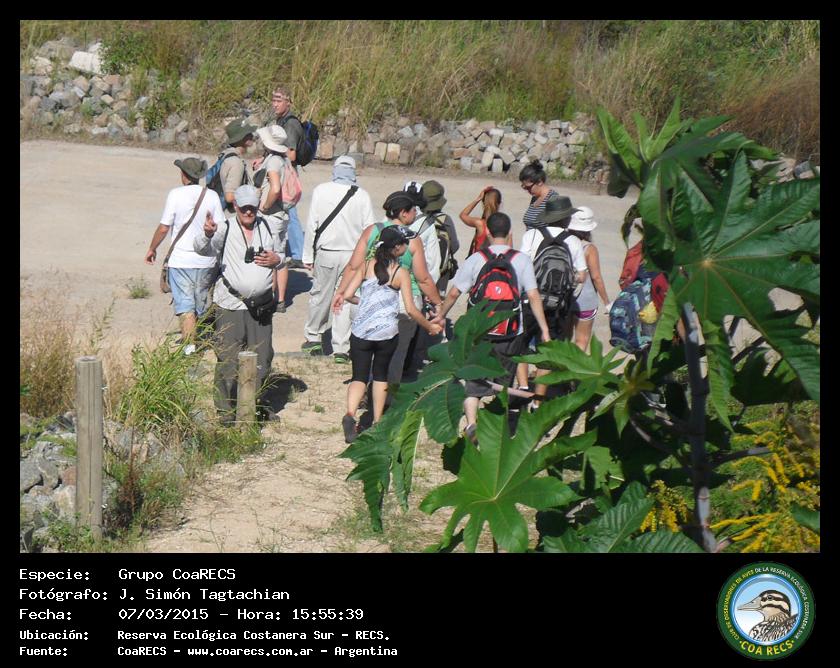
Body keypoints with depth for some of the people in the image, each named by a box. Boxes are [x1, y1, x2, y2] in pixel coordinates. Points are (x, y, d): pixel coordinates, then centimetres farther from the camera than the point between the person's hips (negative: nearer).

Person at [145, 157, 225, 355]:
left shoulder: (175, 195, -10)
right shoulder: (211, 196, -2)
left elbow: (163, 228, -8)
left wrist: (152, 248, 8)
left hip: (181, 259, -3)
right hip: (206, 260, 3)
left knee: (185, 304, -2)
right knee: (201, 302, 19)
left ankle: (189, 343, -13)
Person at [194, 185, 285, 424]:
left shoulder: (267, 227, 9)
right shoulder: (225, 229, -6)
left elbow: (281, 254, 22)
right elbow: (203, 248, -22)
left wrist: (276, 259, -3)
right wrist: (208, 234, -45)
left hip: (261, 305, 5)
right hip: (231, 306, -5)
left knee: (262, 358, 13)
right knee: (228, 359, -5)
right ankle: (226, 410, 4)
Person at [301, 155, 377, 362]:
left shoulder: (321, 191, -5)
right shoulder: (362, 195, -5)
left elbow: (311, 225, -2)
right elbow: (370, 228, -3)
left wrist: (308, 256, 5)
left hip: (326, 253, 0)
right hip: (353, 254, 0)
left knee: (319, 296, 16)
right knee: (346, 300, 5)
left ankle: (313, 337, 28)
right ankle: (341, 348, 5)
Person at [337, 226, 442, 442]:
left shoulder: (367, 265, 1)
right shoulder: (401, 273, -6)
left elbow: (347, 295, 0)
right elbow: (411, 310, -8)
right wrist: (429, 327, 6)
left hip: (360, 332, 1)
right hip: (387, 333, -1)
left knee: (359, 376, 4)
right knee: (381, 374, 20)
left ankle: (350, 414, -21)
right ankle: (377, 421, 24)